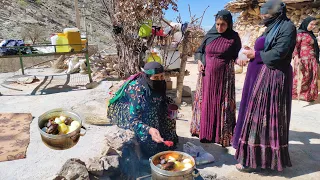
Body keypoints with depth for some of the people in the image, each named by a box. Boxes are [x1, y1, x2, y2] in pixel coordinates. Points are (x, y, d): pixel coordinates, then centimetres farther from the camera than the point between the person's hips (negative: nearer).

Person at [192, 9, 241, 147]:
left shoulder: (234, 37, -2)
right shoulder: (210, 35, 4)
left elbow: (238, 55, -1)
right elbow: (199, 51, 13)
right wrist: (199, 61, -4)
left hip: (224, 76, -2)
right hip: (207, 75, 3)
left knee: (222, 104, 1)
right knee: (206, 103, 8)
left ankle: (222, 135, 12)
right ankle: (206, 132, 22)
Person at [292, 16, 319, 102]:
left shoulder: (311, 35, 15)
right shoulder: (300, 33, -8)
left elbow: (314, 48, 18)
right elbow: (295, 47, -13)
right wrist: (297, 60, -22)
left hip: (312, 61, 7)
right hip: (303, 60, -7)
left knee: (311, 79, 10)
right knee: (302, 78, -2)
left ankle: (308, 95, 19)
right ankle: (299, 95, 9)